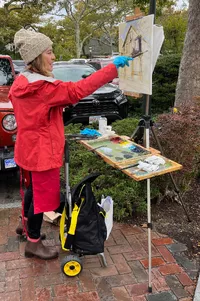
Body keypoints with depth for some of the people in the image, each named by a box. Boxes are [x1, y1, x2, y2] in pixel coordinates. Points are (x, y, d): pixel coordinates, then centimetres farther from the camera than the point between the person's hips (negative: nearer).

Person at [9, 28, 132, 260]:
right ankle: (33, 244, 21)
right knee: (43, 194, 5)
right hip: (42, 150, -10)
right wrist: (112, 67, -28)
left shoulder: (22, 83, 5)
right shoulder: (42, 86, -25)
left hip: (30, 147, 10)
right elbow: (78, 90, -30)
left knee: (34, 188, 26)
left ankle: (26, 224, 47)